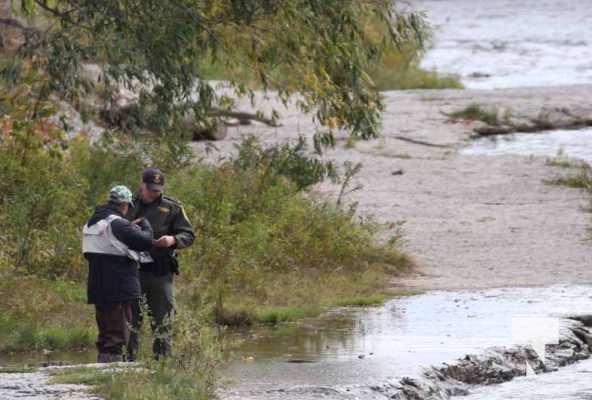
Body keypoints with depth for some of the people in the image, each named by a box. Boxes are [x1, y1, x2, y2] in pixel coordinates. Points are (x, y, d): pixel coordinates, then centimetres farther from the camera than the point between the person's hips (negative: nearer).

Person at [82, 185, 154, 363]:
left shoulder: (91, 224, 13)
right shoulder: (118, 224, -16)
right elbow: (146, 242, -17)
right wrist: (145, 226, 5)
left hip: (98, 289, 9)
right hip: (119, 291, -9)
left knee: (105, 334, 18)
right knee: (118, 335, -7)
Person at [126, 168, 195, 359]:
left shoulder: (172, 208, 5)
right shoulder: (128, 206, 8)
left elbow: (189, 235, 4)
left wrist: (173, 240, -17)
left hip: (159, 272, -1)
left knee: (162, 321, 1)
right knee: (130, 320, 4)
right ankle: (129, 361, 8)